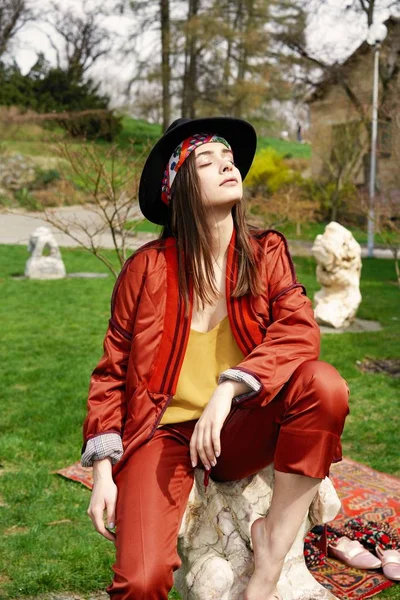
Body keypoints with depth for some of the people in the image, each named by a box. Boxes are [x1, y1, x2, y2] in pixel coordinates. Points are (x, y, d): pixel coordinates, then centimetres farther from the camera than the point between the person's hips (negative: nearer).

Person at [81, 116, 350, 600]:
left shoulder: (266, 252, 1)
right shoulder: (147, 267, -4)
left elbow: (300, 330, -15)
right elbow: (111, 373, 1)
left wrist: (228, 390, -29)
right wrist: (103, 470, -7)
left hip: (240, 433, 2)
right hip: (164, 433, -2)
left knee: (323, 384, -28)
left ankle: (273, 545, -14)